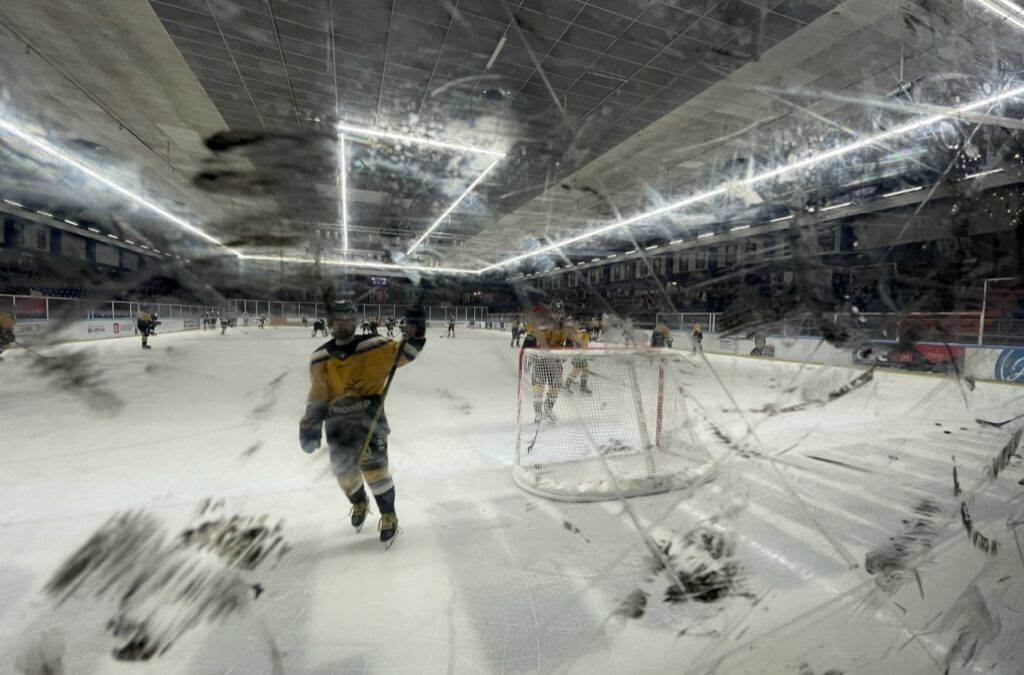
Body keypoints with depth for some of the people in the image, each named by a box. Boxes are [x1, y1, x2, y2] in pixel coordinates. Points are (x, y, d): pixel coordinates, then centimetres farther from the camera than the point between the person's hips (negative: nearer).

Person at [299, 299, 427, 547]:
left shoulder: (373, 346, -6)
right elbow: (317, 396, 9)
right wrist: (310, 426, 4)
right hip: (338, 418, 4)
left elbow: (403, 353, -6)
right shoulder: (320, 359, 5)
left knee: (373, 464, -13)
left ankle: (389, 515, 7)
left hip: (369, 414, -3)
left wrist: (415, 334, -24)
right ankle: (359, 503, 39)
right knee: (342, 468, 7)